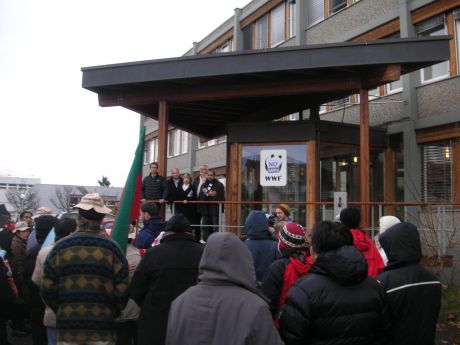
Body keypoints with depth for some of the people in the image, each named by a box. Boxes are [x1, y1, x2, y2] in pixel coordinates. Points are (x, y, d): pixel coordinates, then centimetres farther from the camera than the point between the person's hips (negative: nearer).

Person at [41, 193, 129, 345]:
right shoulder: (112, 248, -7)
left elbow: (47, 290, -1)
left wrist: (61, 311, 14)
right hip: (102, 327, -1)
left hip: (67, 327, 1)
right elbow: (121, 291, -7)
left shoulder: (60, 248, -4)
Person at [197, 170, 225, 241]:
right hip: (205, 209, 5)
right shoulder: (204, 185, 16)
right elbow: (200, 197, 8)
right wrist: (208, 194, -8)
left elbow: (221, 197, -10)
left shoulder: (219, 185, 0)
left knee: (215, 227, -4)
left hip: (215, 209, -5)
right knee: (205, 227, 7)